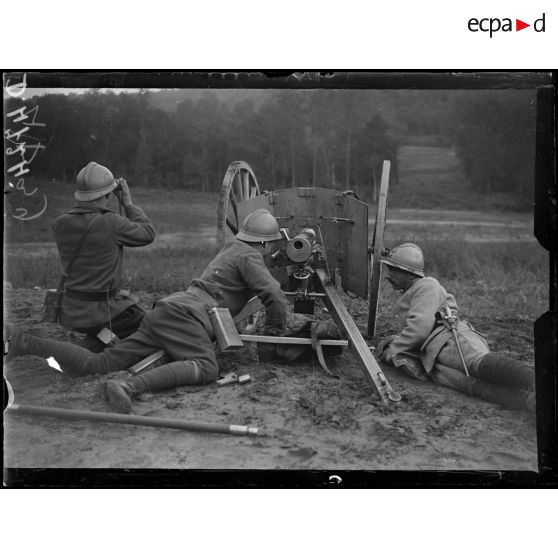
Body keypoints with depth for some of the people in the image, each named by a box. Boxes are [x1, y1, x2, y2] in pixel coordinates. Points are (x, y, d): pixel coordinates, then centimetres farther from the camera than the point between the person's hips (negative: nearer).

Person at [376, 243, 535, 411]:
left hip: (449, 336, -5)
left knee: (481, 362, -39)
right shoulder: (411, 296, 42)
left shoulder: (427, 285, 12)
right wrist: (394, 340, 31)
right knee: (475, 384, -30)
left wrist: (393, 349, 7)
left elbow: (420, 327, -4)